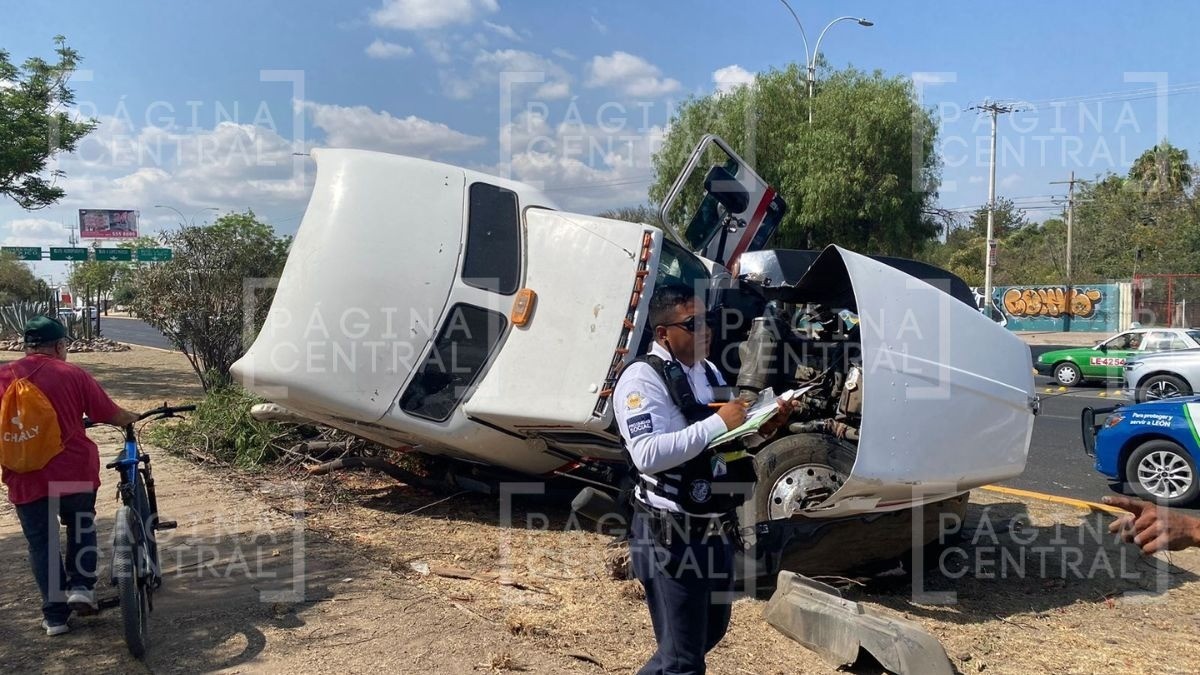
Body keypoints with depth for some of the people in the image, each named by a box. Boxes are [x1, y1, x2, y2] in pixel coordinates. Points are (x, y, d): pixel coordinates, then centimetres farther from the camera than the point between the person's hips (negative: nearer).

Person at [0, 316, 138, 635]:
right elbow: (111, 414, 1)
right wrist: (133, 418, 22)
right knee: (81, 527, 25)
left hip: (26, 479, 1)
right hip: (75, 473, -1)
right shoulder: (73, 375, -4)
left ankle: (55, 615, 16)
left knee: (41, 544, 13)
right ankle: (81, 585, 12)